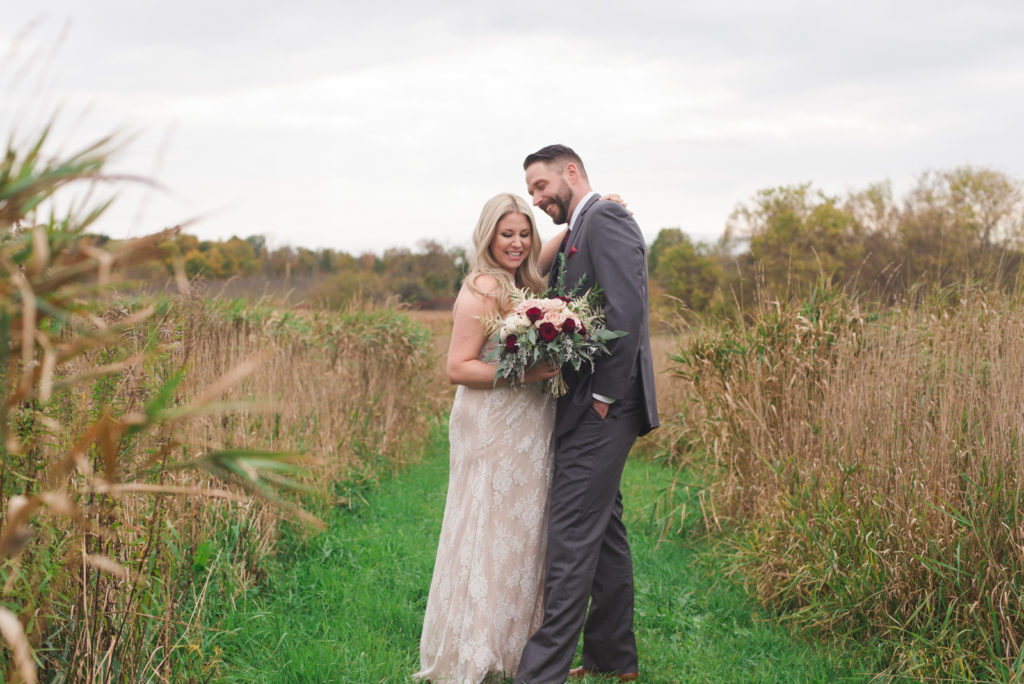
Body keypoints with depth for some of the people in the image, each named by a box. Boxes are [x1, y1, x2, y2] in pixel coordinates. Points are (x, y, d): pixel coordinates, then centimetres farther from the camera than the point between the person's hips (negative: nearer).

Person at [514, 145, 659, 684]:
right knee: (602, 530, 15)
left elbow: (627, 311, -22)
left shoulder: (605, 219, -10)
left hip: (599, 410, -10)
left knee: (571, 537, -10)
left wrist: (604, 395, -20)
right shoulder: (579, 233, 21)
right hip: (590, 407, 10)